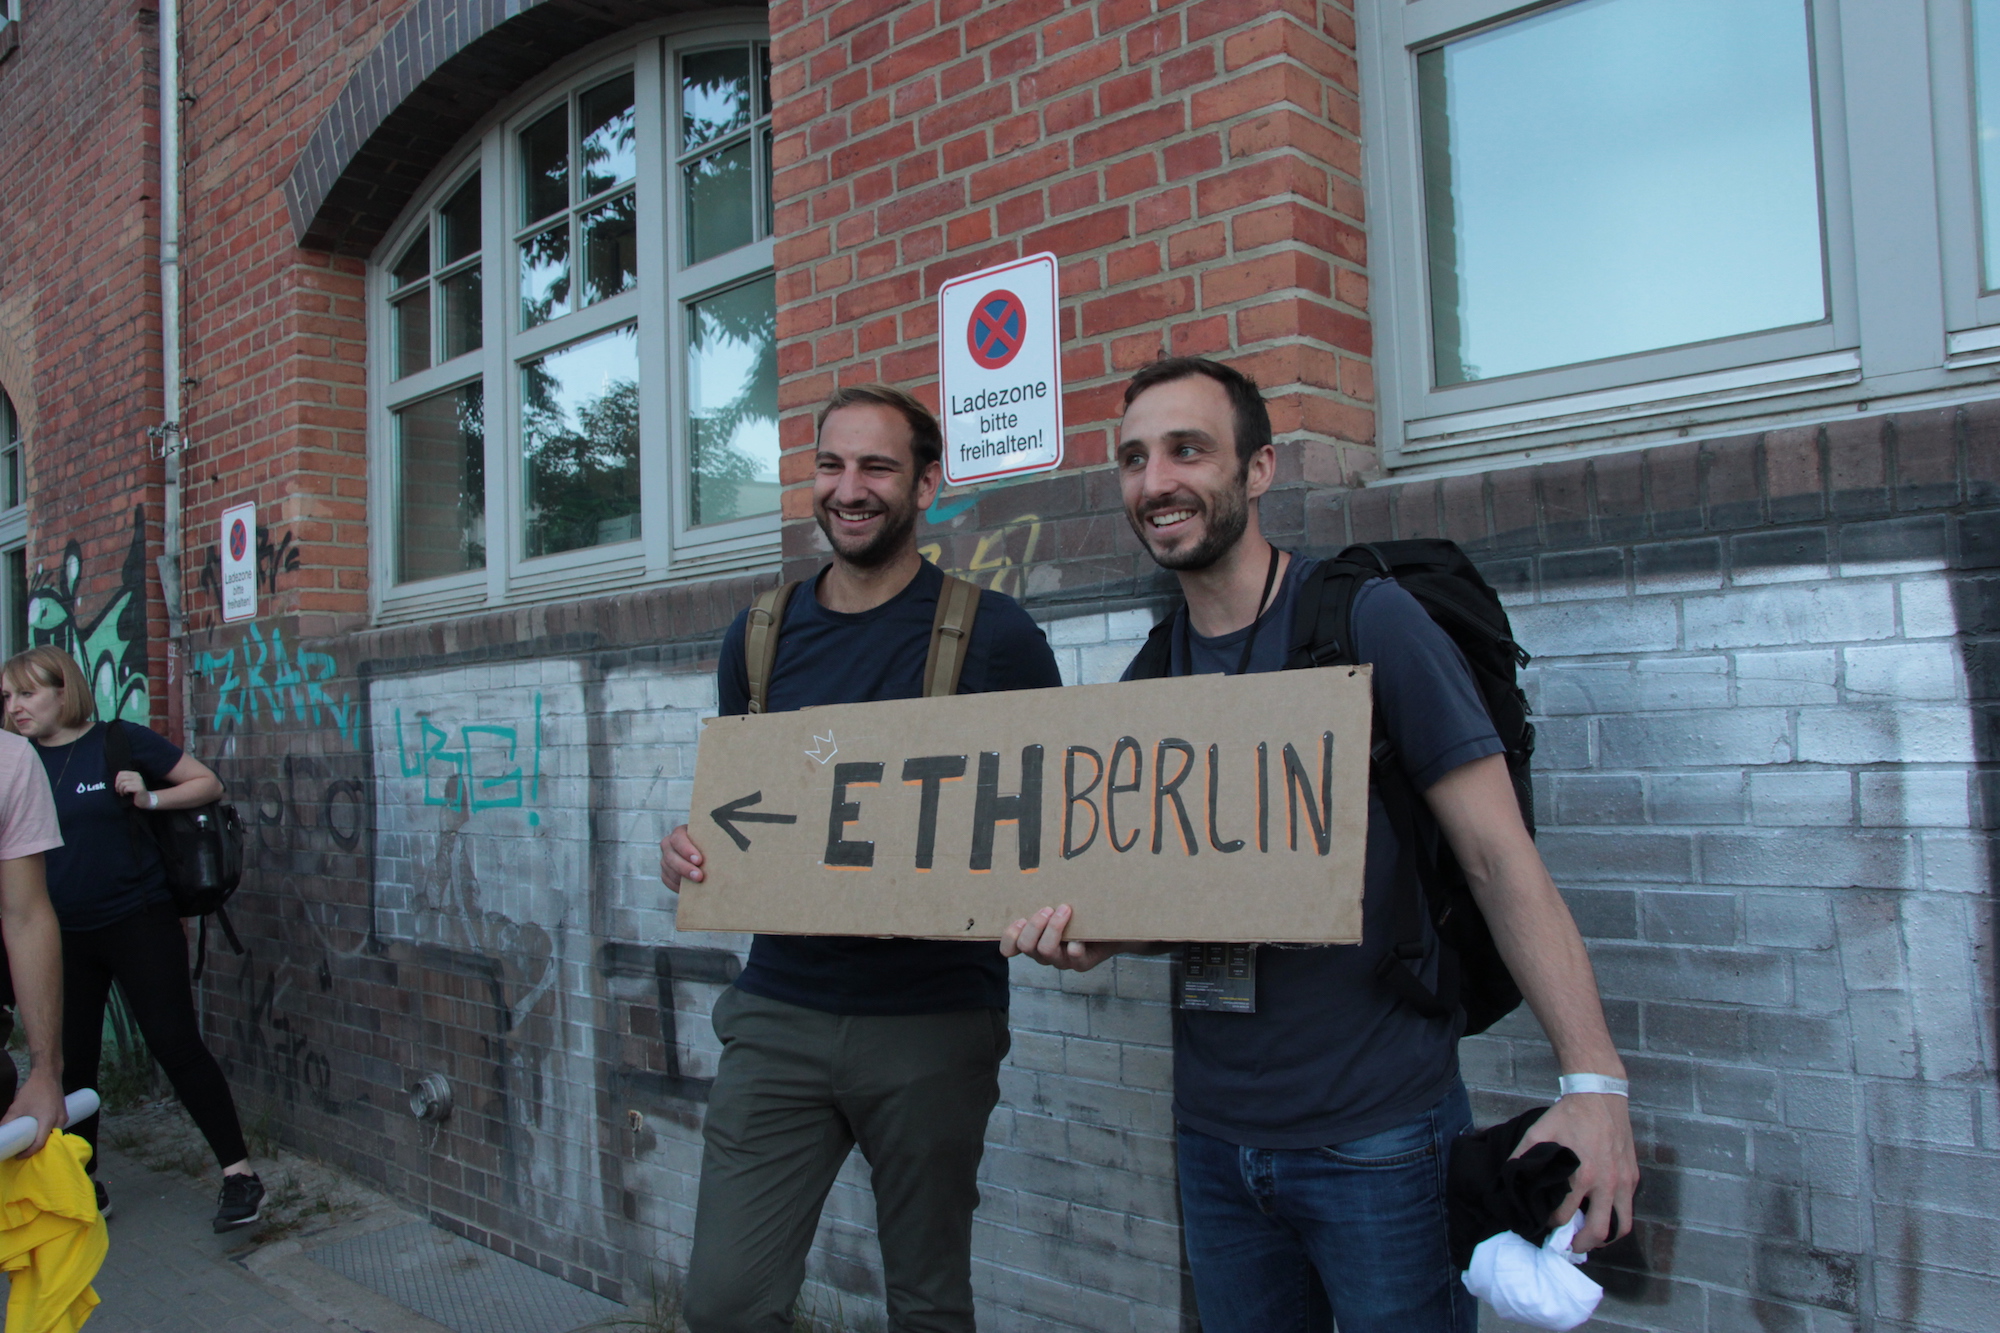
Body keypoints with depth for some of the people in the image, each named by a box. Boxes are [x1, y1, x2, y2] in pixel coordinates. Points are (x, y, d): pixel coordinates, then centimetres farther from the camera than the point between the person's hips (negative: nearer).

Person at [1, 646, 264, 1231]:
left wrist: (150, 797, -16)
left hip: (138, 923, -4)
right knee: (69, 1061, 11)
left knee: (176, 1044, -6)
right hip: (63, 936, 4)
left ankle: (239, 1173, 1)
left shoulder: (121, 742, -6)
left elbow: (208, 783, -1)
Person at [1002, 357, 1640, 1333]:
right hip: (1215, 1137, 6)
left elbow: (1498, 856, -13)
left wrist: (1593, 1080, -20)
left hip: (1378, 1136, -5)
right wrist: (1091, 936, -10)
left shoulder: (1367, 621, -11)